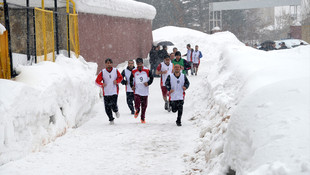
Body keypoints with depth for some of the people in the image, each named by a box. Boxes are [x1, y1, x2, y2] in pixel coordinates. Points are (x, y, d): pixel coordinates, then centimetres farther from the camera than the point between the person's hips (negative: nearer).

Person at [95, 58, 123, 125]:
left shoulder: (116, 71, 2)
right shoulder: (102, 72, -1)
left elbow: (120, 78, 15)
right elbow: (97, 81, 2)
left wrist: (117, 81, -6)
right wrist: (102, 84, -19)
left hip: (114, 92, -1)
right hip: (106, 93, 1)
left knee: (113, 105, -15)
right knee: (107, 107, 1)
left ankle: (116, 111, 21)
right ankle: (111, 119, 19)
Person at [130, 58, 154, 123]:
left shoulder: (147, 71, -4)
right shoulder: (134, 71, -1)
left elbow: (151, 78, 7)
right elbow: (131, 79, 15)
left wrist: (148, 83, -9)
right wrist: (132, 85, 2)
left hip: (145, 92, 0)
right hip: (137, 91, 0)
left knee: (144, 106, 5)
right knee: (137, 105, -13)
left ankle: (143, 118, 22)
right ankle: (137, 111, 22)